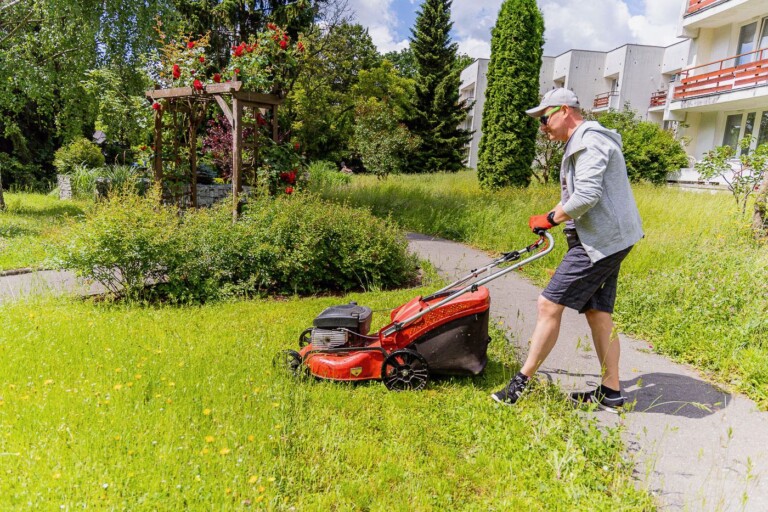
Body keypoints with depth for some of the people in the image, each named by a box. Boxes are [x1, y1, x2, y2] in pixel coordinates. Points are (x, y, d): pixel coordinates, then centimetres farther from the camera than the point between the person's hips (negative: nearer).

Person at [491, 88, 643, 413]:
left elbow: (586, 197, -24)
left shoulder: (589, 141, -13)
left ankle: (521, 385, -2)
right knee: (598, 312, 11)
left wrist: (549, 219, -13)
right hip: (607, 239, 11)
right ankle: (611, 393, 19)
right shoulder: (584, 143, 21)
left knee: (549, 304, -10)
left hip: (600, 240, -11)